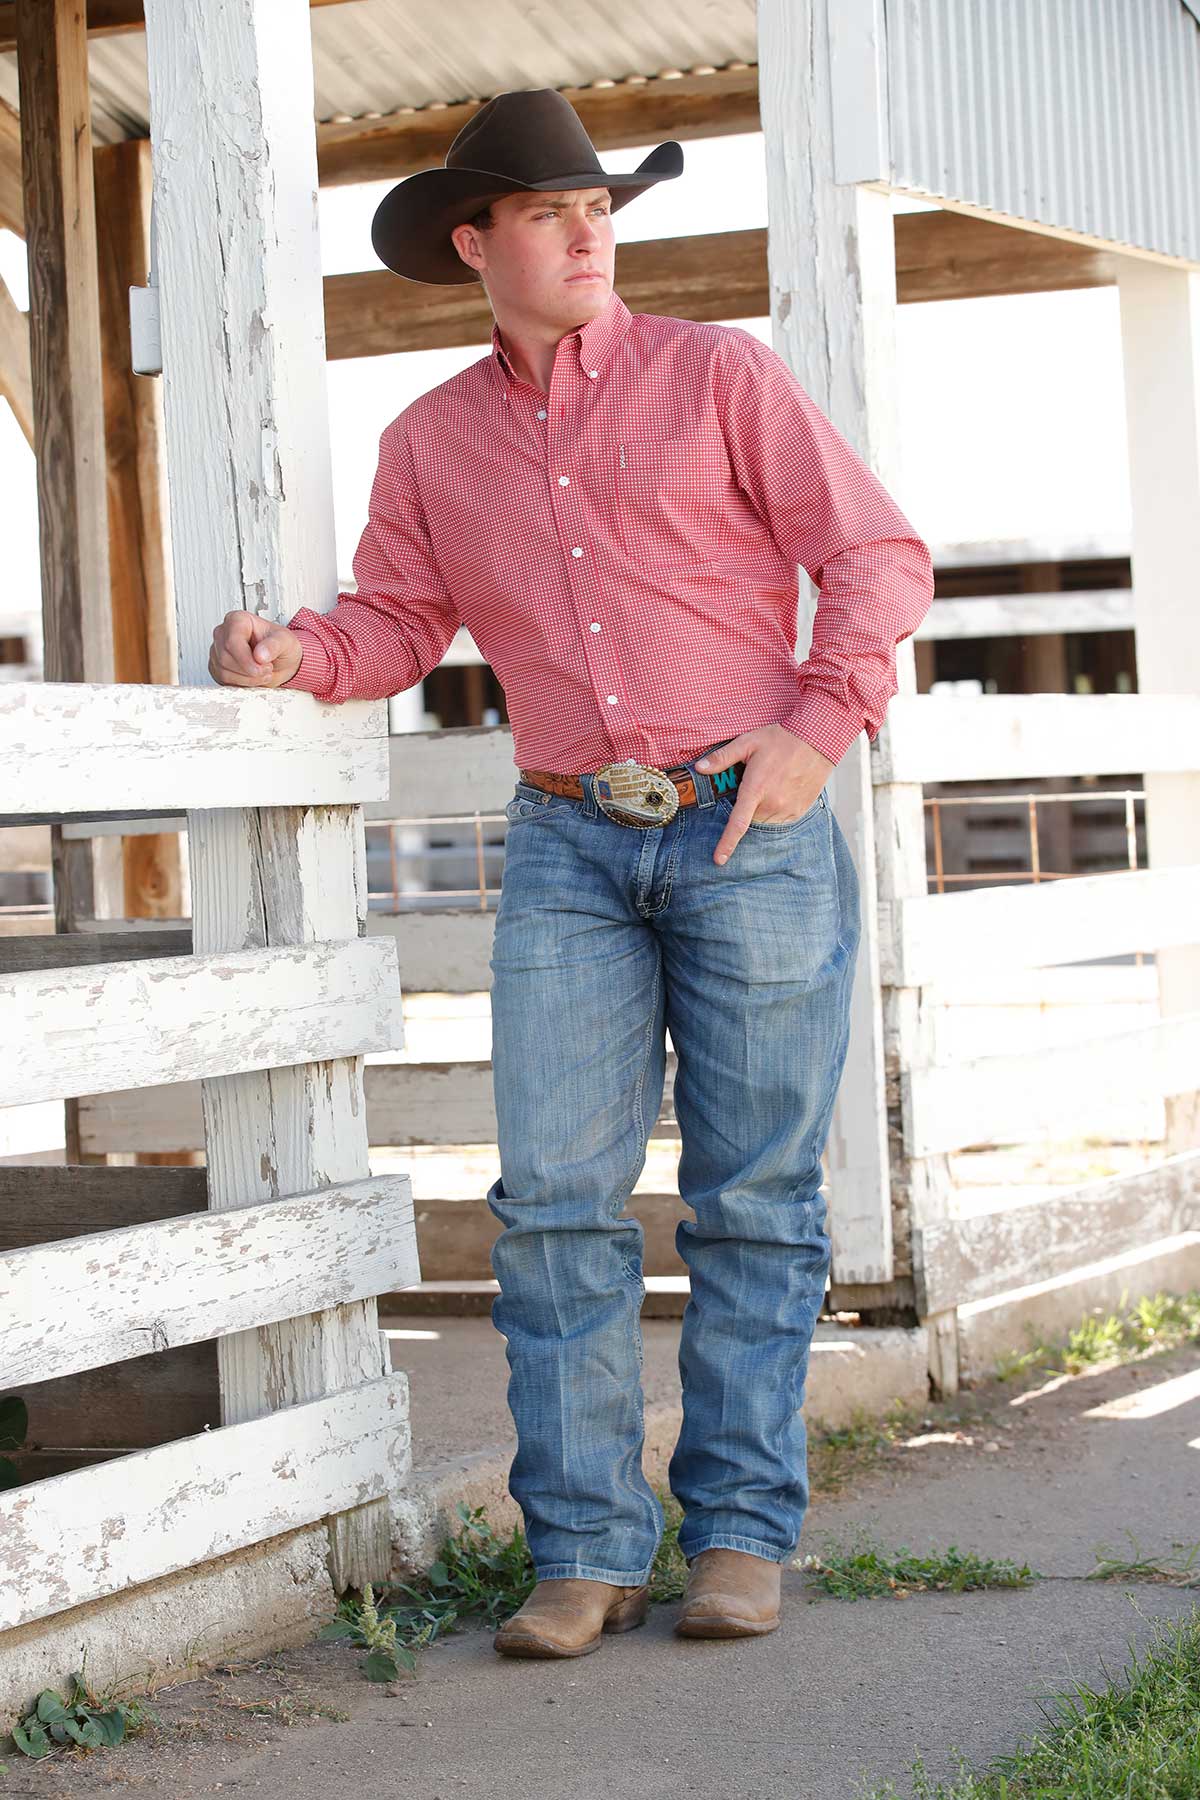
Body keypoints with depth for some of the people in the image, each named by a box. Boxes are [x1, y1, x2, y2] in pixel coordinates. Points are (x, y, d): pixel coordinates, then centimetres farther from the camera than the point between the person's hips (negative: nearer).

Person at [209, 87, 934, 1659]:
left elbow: (878, 554, 1)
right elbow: (400, 620, 15)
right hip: (569, 841, 3)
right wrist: (296, 655, -6)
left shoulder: (721, 376, 1)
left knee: (755, 1197, 0)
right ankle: (585, 1548, -1)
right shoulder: (432, 442, 11)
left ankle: (742, 1531, 8)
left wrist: (822, 722, -11)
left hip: (751, 825, -2)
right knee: (556, 1194, -6)